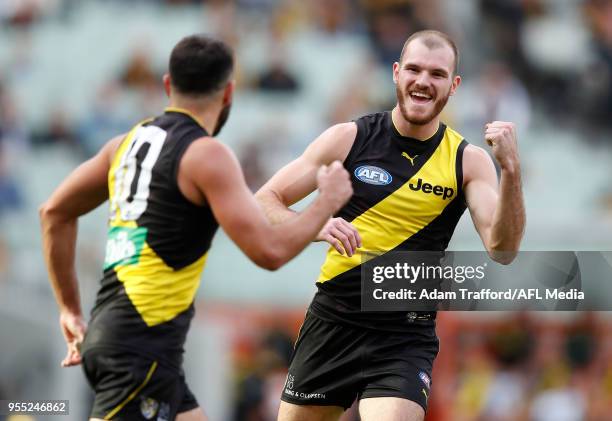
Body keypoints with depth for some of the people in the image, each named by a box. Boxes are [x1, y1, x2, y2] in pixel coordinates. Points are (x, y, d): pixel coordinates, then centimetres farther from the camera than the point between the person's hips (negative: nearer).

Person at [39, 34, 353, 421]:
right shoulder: (206, 155, -10)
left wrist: (70, 309, 25)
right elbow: (269, 250, -15)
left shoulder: (131, 142, 14)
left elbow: (55, 212, 21)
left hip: (109, 331, 9)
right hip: (143, 344, -9)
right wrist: (327, 203, 1)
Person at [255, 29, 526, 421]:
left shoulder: (467, 161, -2)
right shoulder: (348, 138, -1)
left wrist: (510, 169, -27)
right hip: (332, 324, 2)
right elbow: (264, 203, 0)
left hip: (404, 339, -2)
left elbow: (502, 250, -13)